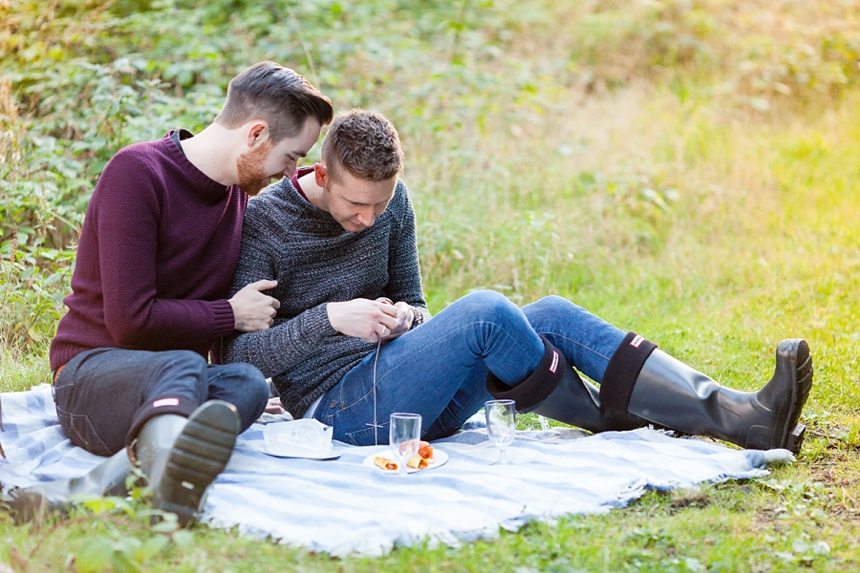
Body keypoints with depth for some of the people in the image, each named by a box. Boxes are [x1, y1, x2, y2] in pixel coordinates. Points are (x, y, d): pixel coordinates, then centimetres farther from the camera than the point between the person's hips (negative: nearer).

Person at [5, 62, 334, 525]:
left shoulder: (241, 192, 14)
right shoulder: (137, 173, -11)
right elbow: (131, 320, -17)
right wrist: (229, 315, -8)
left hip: (173, 379, 6)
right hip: (92, 371, -5)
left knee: (248, 383, -30)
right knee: (183, 366, -39)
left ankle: (107, 477, -53)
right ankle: (171, 479, -73)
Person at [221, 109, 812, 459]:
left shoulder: (392, 201, 8)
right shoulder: (264, 224, -10)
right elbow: (236, 353, -14)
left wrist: (405, 316, -8)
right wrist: (327, 319, -27)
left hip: (405, 389, 7)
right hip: (342, 406, -7)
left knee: (553, 315, -13)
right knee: (483, 312, -29)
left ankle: (739, 414, -19)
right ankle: (608, 419, -9)